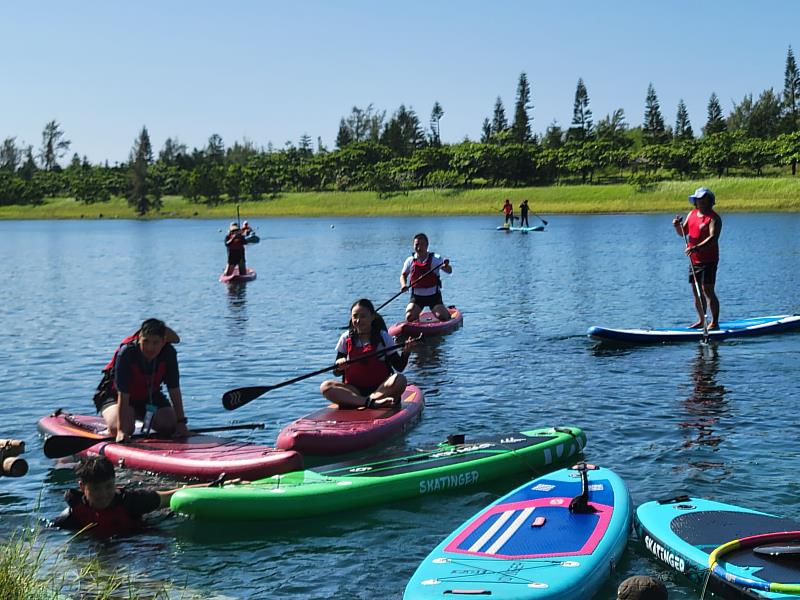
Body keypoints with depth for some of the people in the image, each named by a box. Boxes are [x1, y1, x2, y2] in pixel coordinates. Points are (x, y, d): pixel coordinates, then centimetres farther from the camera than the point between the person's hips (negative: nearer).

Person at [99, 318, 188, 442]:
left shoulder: (169, 353, -23)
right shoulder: (126, 353, -33)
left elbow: (174, 390, -18)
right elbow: (123, 396, -35)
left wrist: (181, 423, -21)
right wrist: (121, 430, -40)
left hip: (151, 396, 4)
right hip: (116, 396, -4)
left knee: (171, 426, -13)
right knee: (117, 428, -29)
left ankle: (148, 422, 20)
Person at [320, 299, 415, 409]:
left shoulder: (383, 337, 1)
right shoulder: (346, 338, 4)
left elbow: (399, 367, 1)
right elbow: (336, 372, 6)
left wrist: (406, 352, -18)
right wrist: (339, 366, -17)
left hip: (380, 387, -1)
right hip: (354, 389, 1)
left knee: (400, 380, -30)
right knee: (326, 387, -26)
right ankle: (373, 402, -37)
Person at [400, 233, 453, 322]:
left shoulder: (436, 259, -9)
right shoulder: (410, 261, -1)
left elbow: (449, 271, -19)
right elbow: (403, 275, 12)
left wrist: (446, 266, -43)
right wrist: (403, 285, -9)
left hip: (434, 295, -2)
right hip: (417, 296, 2)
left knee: (443, 317, -16)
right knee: (409, 317, -16)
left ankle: (447, 311, 21)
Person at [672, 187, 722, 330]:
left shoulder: (713, 218, -12)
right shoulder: (692, 214, 11)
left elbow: (713, 237, -26)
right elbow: (683, 233, 16)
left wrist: (697, 248, -38)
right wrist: (677, 226, -7)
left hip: (708, 260, -8)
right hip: (694, 260, 8)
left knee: (708, 290, -11)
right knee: (696, 291, 12)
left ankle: (715, 322, -7)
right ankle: (701, 320, 22)